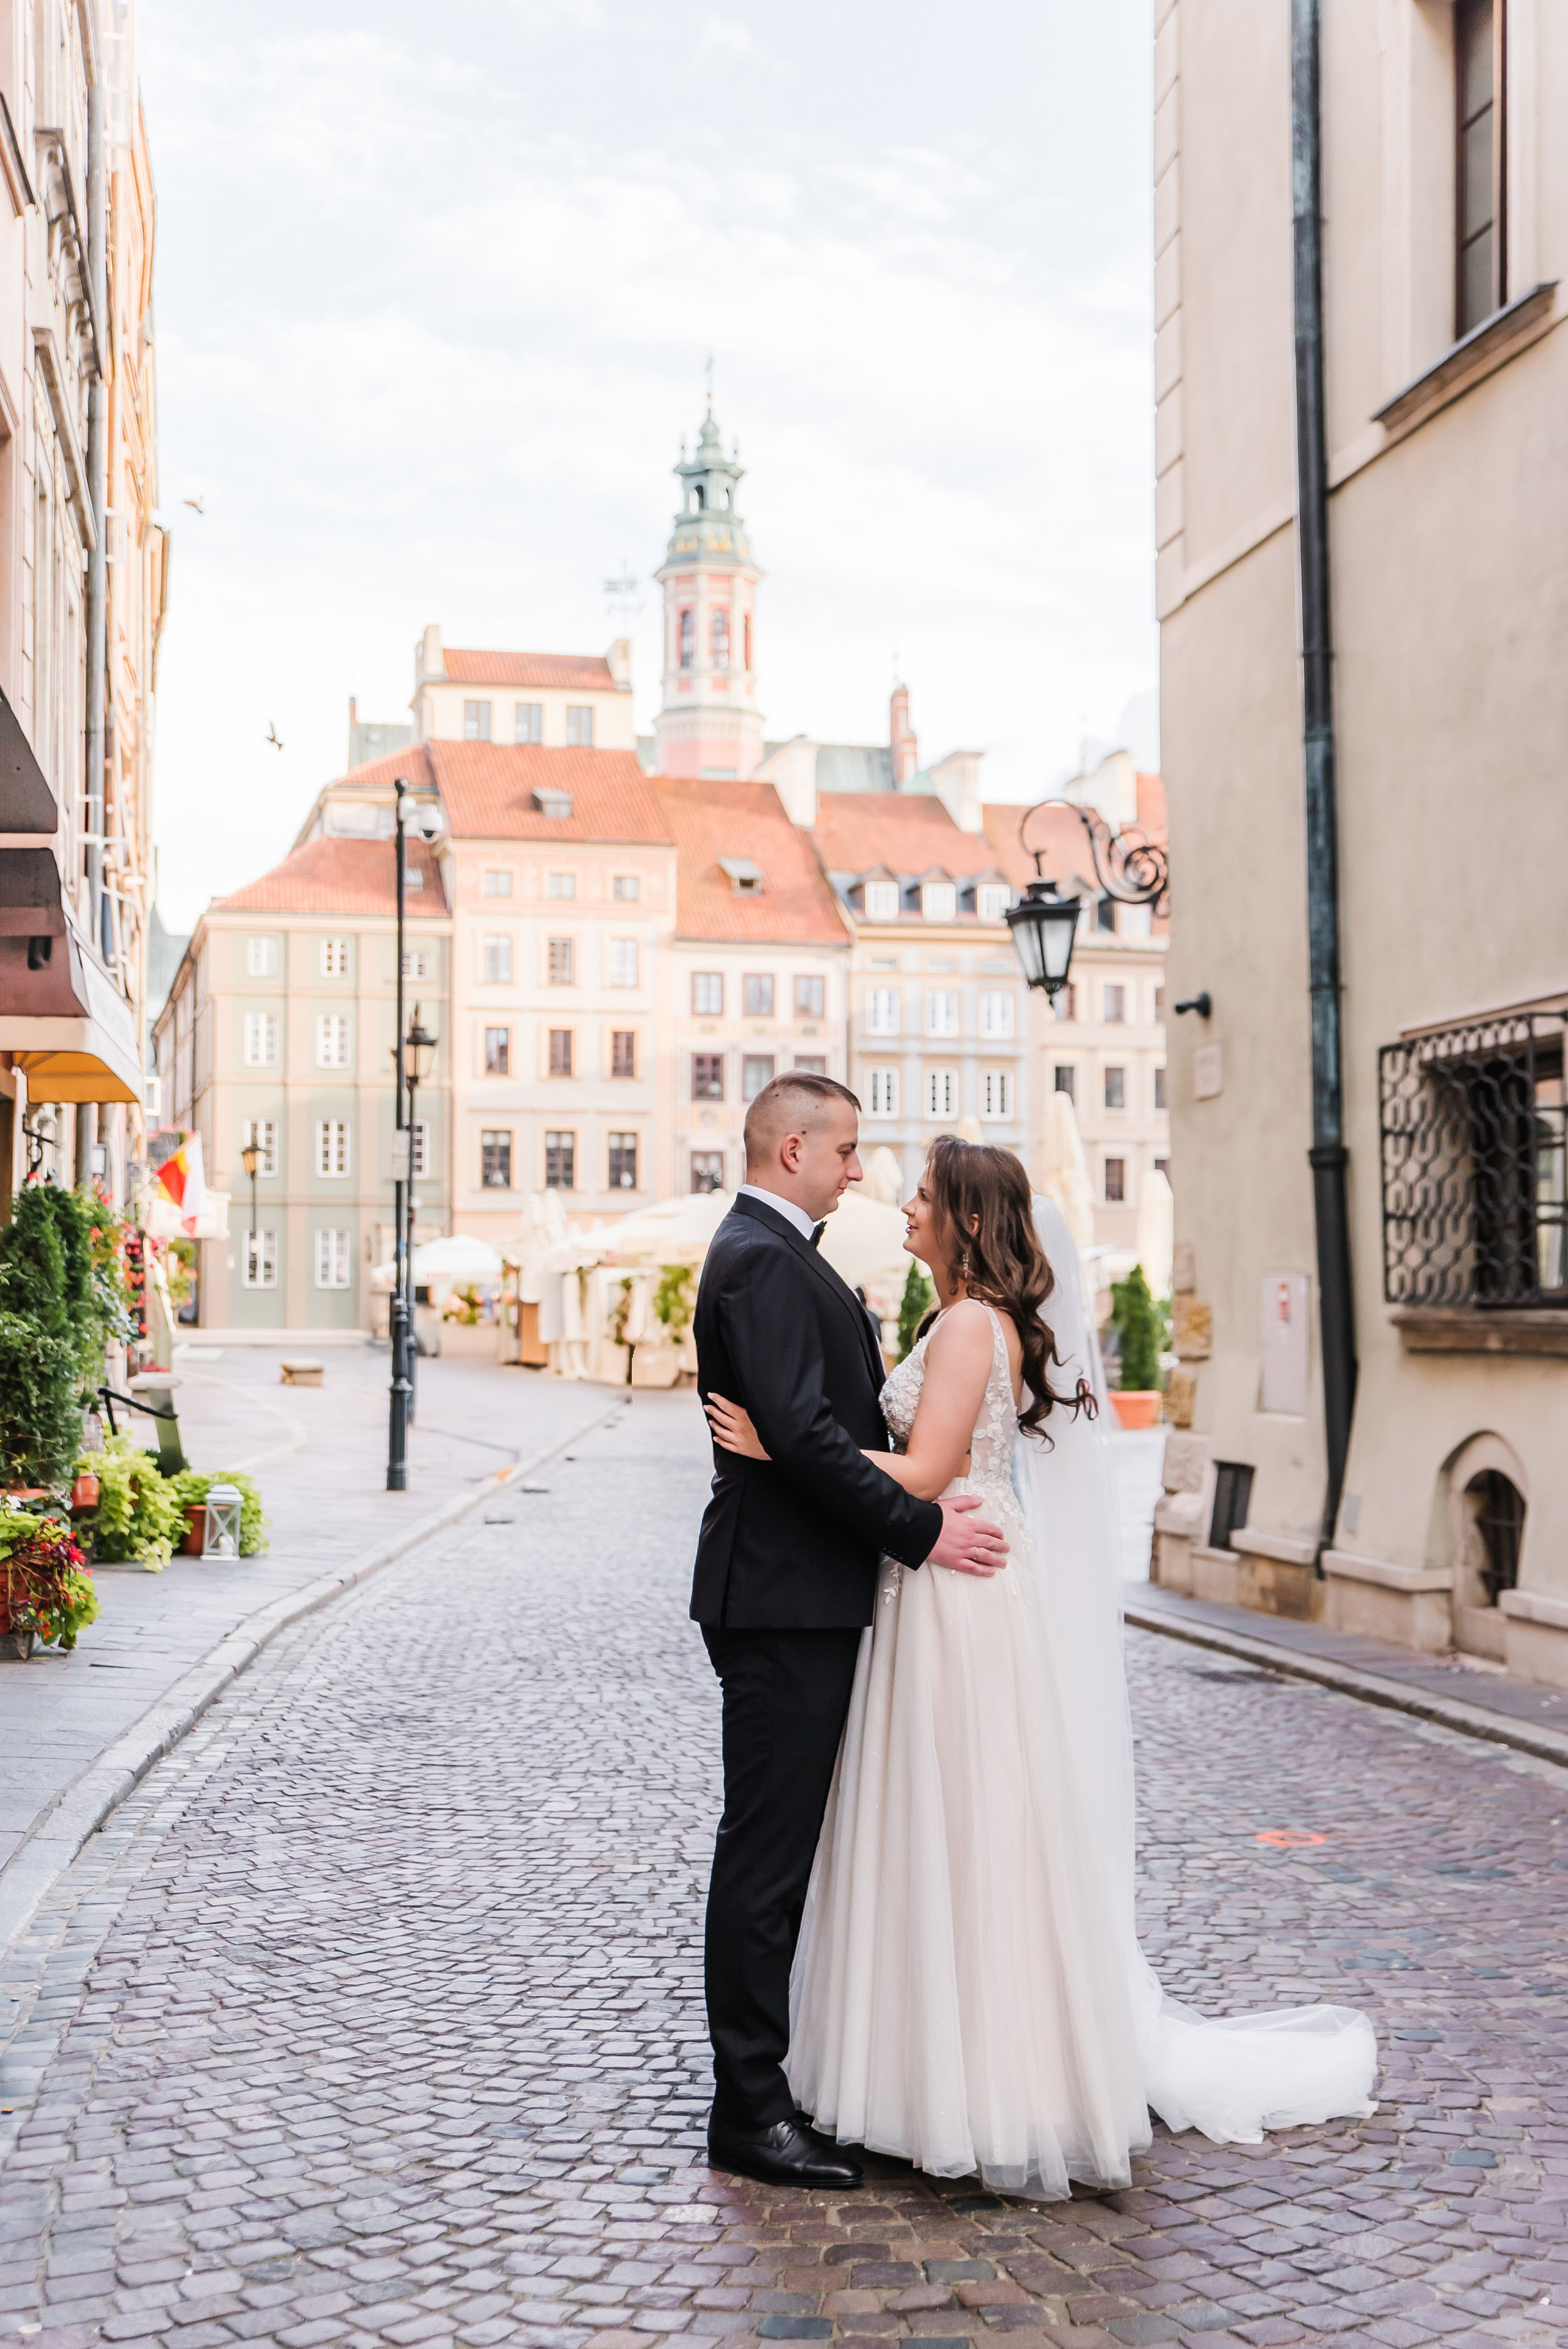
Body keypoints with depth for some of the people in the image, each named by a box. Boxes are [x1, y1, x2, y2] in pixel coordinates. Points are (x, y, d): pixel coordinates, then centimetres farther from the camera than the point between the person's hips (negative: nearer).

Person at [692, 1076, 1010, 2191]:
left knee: (783, 1848, 16)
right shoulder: (763, 1260, -15)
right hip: (783, 1598, -11)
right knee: (767, 1851, -4)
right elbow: (801, 1432, -24)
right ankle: (750, 2111, 4)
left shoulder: (779, 1256, 19)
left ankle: (772, 2074, 27)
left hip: (804, 1599, 11)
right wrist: (921, 1529, -19)